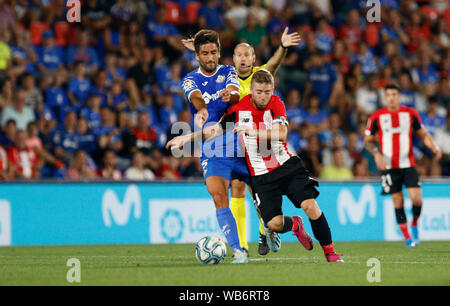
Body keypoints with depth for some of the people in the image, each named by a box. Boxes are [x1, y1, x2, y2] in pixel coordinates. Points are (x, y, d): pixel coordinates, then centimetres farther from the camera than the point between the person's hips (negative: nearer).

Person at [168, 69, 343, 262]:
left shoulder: (276, 104, -7)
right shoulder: (239, 109, -2)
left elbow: (281, 134, -23)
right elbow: (216, 129, 8)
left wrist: (254, 131, -34)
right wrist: (186, 138, 2)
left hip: (287, 166, -1)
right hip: (261, 175, 1)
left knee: (310, 205, -18)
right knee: (274, 223, -13)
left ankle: (329, 252, -1)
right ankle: (295, 225, 24)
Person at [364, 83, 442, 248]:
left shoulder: (410, 114, 4)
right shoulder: (376, 117, 0)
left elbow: (423, 134, 13)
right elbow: (368, 140, 6)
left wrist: (433, 147, -5)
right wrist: (376, 153, -13)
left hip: (408, 165, 1)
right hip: (388, 166, -1)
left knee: (416, 199, -12)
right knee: (398, 202, -1)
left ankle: (414, 225, 17)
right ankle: (407, 237, 10)